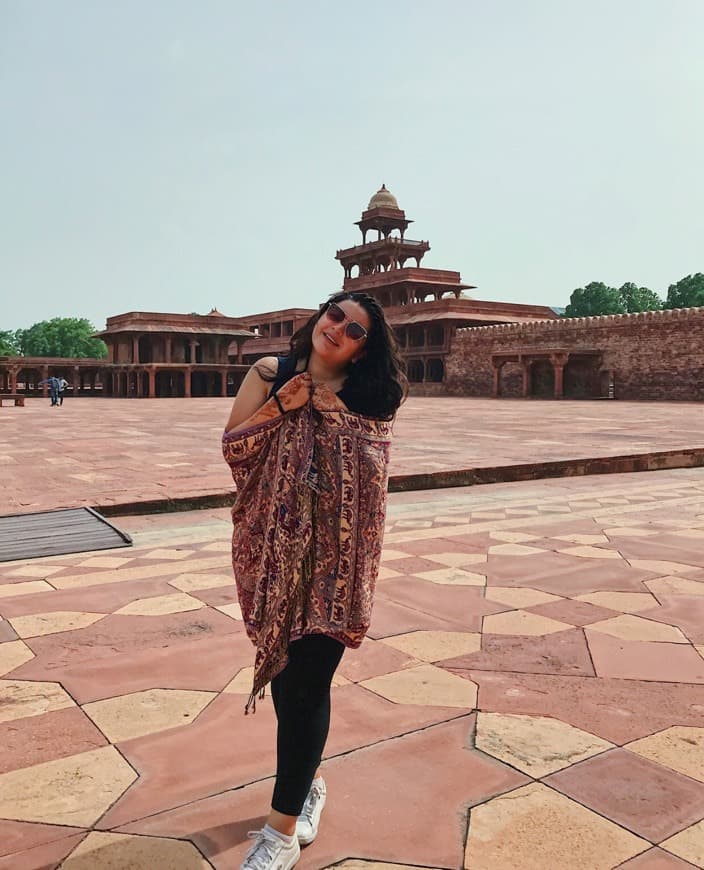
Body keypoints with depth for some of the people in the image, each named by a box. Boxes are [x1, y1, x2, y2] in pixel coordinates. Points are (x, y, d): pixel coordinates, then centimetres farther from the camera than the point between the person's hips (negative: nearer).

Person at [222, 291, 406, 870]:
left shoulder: (368, 398, 1)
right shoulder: (270, 373, 3)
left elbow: (372, 468, -9)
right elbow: (233, 447, -1)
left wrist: (333, 410, -14)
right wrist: (281, 404, -12)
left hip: (332, 556, -2)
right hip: (272, 548, 2)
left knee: (306, 681, -1)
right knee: (282, 669, 14)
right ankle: (308, 782, 41)